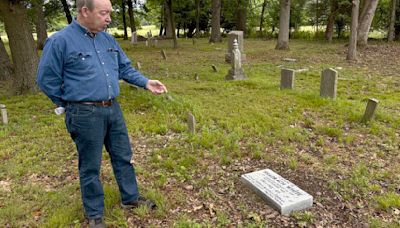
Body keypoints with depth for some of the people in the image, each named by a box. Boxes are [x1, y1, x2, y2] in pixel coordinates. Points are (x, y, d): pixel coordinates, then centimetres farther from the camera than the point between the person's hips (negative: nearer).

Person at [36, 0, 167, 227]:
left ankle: (130, 198, 36)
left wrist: (146, 82, 1)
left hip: (113, 109, 7)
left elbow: (125, 68, 15)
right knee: (90, 166, 7)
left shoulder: (108, 39, 7)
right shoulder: (60, 41, -13)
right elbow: (47, 79, -7)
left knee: (124, 157, 16)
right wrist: (74, 104, 0)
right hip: (85, 114, -6)